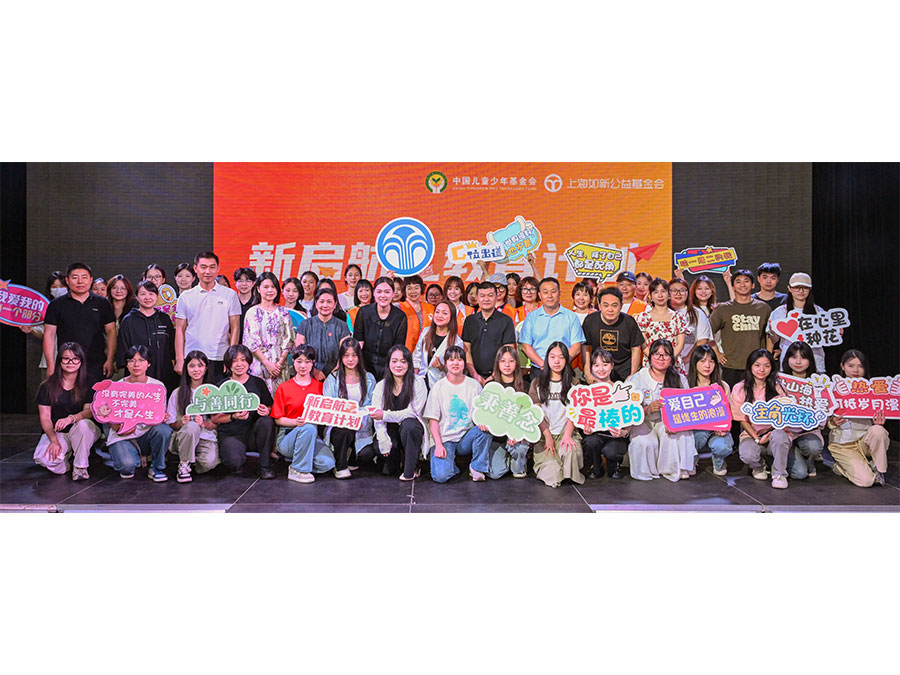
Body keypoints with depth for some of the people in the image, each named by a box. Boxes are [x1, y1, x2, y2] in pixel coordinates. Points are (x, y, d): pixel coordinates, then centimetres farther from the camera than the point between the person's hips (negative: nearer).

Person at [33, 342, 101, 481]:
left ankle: (80, 466, -17)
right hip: (56, 433, 0)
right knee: (45, 459, -31)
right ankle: (68, 456, 6)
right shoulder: (47, 386, 1)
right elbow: (45, 418, -2)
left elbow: (89, 411, -9)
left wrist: (71, 418, -32)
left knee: (83, 424, -37)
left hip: (82, 432, 0)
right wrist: (54, 440, -18)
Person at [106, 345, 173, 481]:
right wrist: (119, 429, -20)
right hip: (123, 437, -1)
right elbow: (110, 420, 3)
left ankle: (156, 468, -8)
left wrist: (163, 418, -19)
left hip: (148, 434, 2)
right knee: (127, 464, -32)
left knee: (163, 429, -34)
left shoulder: (157, 386, 5)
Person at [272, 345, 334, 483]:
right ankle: (297, 470, -18)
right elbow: (278, 419, 0)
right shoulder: (283, 388, 3)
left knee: (327, 463, -25)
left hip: (312, 436, 3)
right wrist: (297, 422, -19)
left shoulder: (319, 386, 10)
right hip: (288, 435, -2)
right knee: (309, 428, -36)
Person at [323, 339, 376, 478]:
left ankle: (352, 459, 14)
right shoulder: (333, 379, 7)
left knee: (368, 453, -25)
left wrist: (361, 421, -15)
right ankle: (340, 466, -13)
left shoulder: (369, 379, 11)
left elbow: (371, 406, 5)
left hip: (362, 428, 2)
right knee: (345, 430, -37)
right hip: (338, 426, -1)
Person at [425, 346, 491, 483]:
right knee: (441, 476, -26)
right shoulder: (438, 387, 0)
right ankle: (450, 461, 9)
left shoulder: (474, 385, 5)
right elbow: (433, 419, -2)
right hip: (445, 439, -2)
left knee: (485, 429, -30)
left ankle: (477, 467, -9)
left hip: (467, 438, 2)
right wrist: (438, 445, -14)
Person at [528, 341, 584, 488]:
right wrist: (547, 436, -10)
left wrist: (568, 434, -15)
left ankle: (569, 475, -3)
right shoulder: (537, 383, 8)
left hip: (565, 432, 1)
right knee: (552, 475, -23)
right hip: (543, 433, -1)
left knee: (571, 451, -35)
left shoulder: (573, 383, 10)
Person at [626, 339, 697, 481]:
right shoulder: (637, 379, -4)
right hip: (643, 423, -2)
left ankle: (677, 469, -8)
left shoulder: (680, 379, 4)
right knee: (643, 442, -30)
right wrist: (647, 409, -26)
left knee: (680, 434, -29)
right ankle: (647, 470, -2)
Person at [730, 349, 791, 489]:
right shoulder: (739, 389, -1)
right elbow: (742, 419, -1)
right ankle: (758, 466, 8)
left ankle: (779, 474, -11)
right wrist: (757, 439, -13)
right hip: (751, 433, 0)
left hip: (775, 431, 0)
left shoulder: (777, 387, 3)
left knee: (779, 435, -36)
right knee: (747, 454, -32)